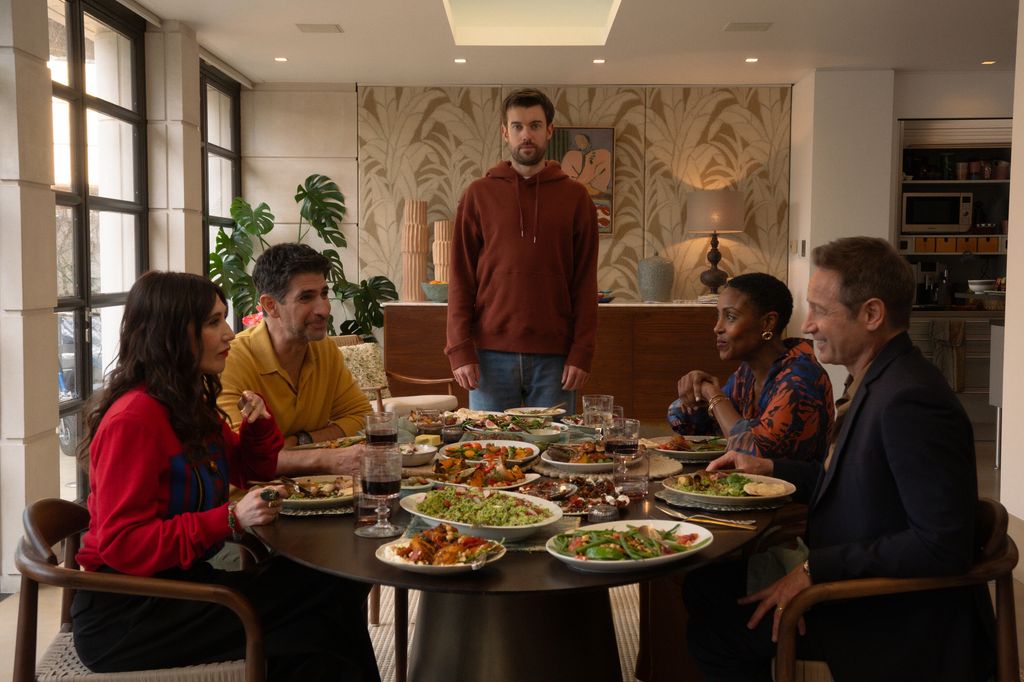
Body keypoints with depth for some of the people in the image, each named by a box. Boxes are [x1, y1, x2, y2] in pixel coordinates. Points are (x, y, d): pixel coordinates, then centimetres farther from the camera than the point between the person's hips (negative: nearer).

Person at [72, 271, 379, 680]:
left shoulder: (189, 403, 10)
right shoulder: (134, 418, -18)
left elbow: (249, 471, 23)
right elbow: (121, 545, -22)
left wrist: (258, 424, 1)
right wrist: (231, 520, -26)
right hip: (123, 616, -8)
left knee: (337, 589, -10)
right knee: (307, 641, -17)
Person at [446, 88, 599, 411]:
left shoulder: (575, 196, 6)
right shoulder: (479, 194, 6)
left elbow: (585, 284, 4)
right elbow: (460, 278, 4)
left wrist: (581, 353, -5)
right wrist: (460, 350, -5)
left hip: (554, 358, 0)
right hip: (491, 355, 0)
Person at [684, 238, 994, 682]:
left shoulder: (909, 400, -26)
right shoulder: (876, 382, 4)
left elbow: (943, 544, -28)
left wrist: (816, 569, -24)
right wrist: (769, 469, 12)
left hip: (903, 632, -9)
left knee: (715, 623, -9)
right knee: (707, 588, 7)